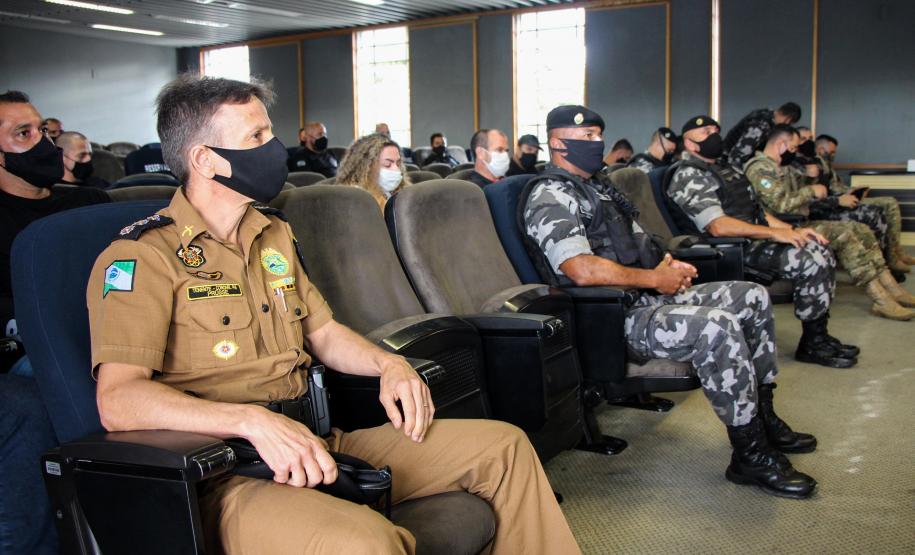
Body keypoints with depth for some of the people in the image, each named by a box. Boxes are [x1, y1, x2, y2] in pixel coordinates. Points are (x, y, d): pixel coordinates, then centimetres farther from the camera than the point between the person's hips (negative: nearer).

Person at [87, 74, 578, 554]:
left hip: (310, 445, 8)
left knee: (504, 446, 3)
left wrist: (388, 364, 3)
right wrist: (253, 421, -31)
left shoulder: (274, 235, 17)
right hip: (221, 473, -7)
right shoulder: (142, 257, -8)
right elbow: (117, 400, -19)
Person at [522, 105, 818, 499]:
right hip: (616, 316, -11)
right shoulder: (549, 197, -13)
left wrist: (670, 265, 6)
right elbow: (583, 271, -27)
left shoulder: (594, 189, 21)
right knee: (719, 327, -30)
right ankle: (750, 456, -17)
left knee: (753, 297, 8)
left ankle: (762, 418, 15)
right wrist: (656, 278, -16)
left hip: (650, 296, 11)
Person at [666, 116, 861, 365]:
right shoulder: (688, 175, -11)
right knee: (811, 261, -20)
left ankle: (819, 336, 6)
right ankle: (811, 344, -5)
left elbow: (756, 211, 22)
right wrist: (776, 233, -22)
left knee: (821, 251, 0)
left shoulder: (722, 170, 22)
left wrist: (793, 231, 7)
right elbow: (718, 226, -23)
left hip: (753, 239, 10)